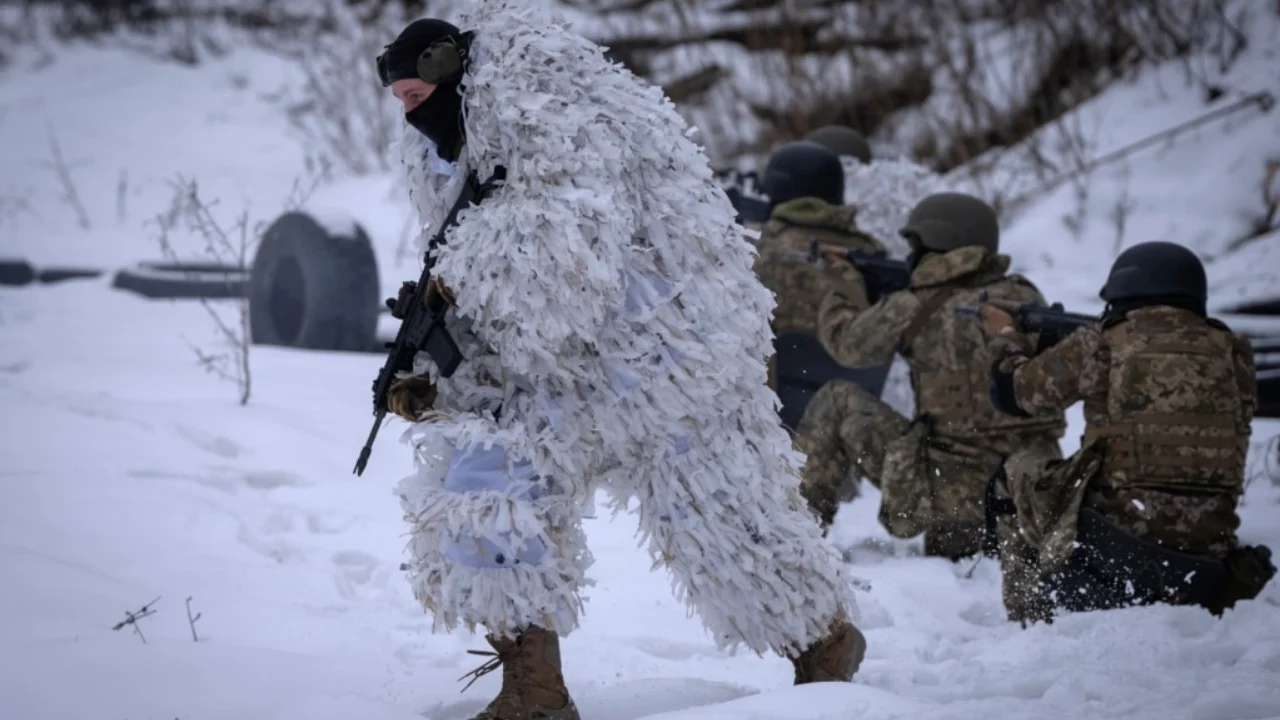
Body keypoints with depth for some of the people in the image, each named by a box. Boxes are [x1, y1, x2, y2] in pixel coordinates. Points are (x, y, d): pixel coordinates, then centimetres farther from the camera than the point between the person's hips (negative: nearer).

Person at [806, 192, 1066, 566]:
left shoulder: (912, 308, -8)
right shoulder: (1024, 296, 3)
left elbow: (847, 342, 11)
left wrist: (848, 279, 29)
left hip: (951, 489, -5)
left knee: (836, 403, 15)